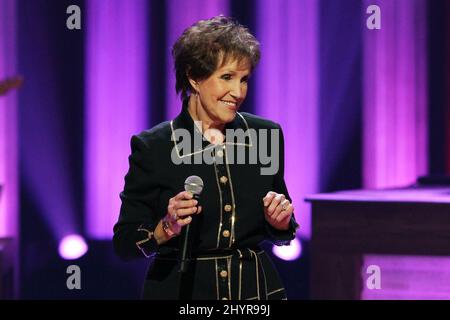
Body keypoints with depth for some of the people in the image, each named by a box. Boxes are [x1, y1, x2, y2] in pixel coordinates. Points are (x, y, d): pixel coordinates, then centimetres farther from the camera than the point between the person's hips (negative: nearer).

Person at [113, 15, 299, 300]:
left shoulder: (266, 135, 0)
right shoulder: (152, 147, -10)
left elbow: (279, 234, 10)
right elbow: (125, 244, -7)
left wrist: (279, 221, -10)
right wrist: (167, 227, -23)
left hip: (256, 288, 3)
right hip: (180, 290, -3)